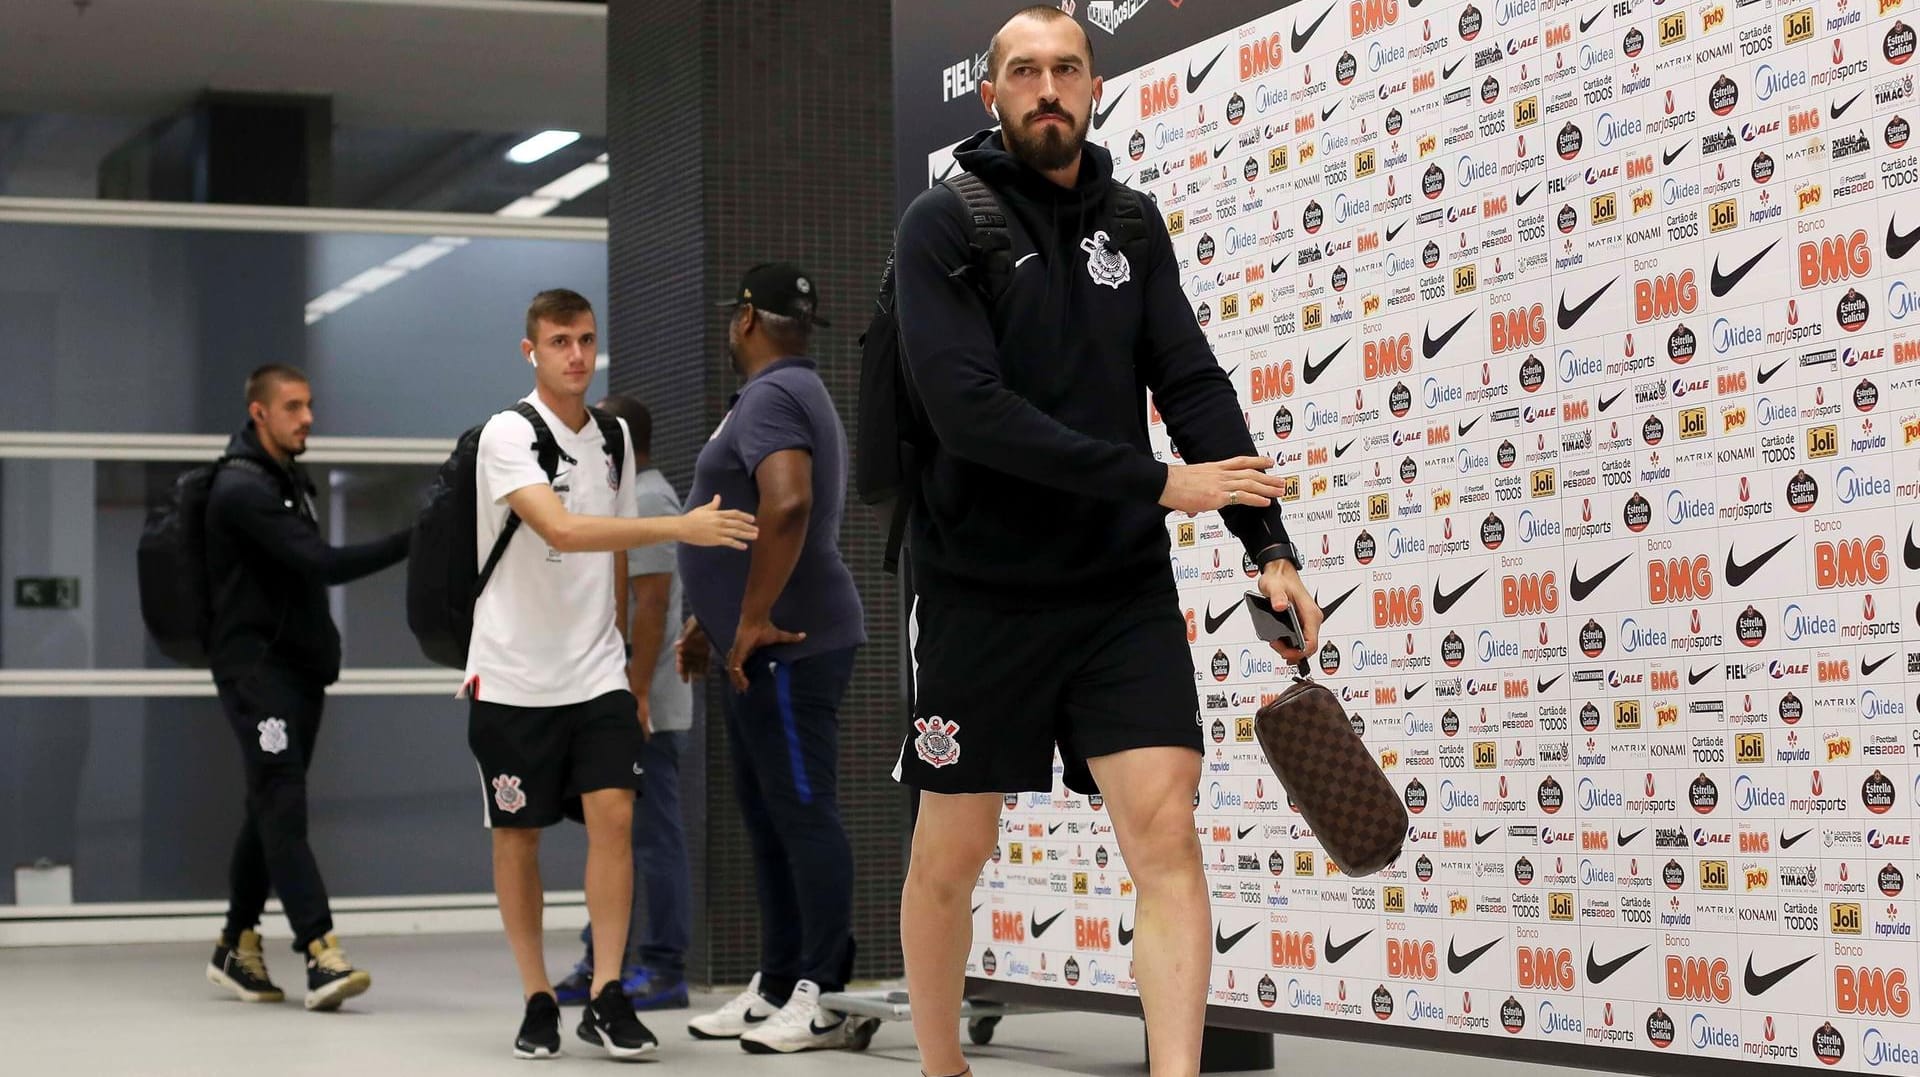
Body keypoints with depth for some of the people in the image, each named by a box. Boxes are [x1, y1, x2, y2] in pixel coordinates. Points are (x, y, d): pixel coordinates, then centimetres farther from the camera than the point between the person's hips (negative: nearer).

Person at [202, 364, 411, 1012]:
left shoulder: (290, 480, 17)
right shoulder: (242, 489, -14)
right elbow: (323, 564, -22)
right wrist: (413, 540, -24)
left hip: (298, 665, 9)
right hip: (254, 665, -9)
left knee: (272, 809, 12)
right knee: (283, 806, -15)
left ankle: (237, 947, 20)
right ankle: (321, 954, -24)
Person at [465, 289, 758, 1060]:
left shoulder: (614, 438, 8)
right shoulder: (508, 434, -12)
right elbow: (562, 530, -27)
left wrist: (632, 667, 18)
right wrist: (681, 527, -33)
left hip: (596, 671, 4)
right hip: (514, 674, -4)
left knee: (613, 812, -10)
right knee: (518, 833, 4)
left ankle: (606, 997, -6)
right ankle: (537, 999, 15)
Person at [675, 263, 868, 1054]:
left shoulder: (772, 397, -14)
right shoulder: (790, 395, 20)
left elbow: (788, 505, -31)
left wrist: (754, 620, -25)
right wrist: (712, 620, 29)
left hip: (787, 648, -11)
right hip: (760, 651, 11)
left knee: (804, 813, -9)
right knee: (770, 818, 13)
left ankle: (823, 998, -7)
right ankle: (776, 989, 19)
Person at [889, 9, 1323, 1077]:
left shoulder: (1132, 225, 10)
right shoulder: (944, 226, -5)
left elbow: (1195, 384, 4)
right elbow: (969, 409, -17)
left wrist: (1273, 549, -8)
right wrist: (1160, 483, -19)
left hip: (1125, 588, 3)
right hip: (984, 593, -3)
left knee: (1166, 829, -11)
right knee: (951, 855, 6)